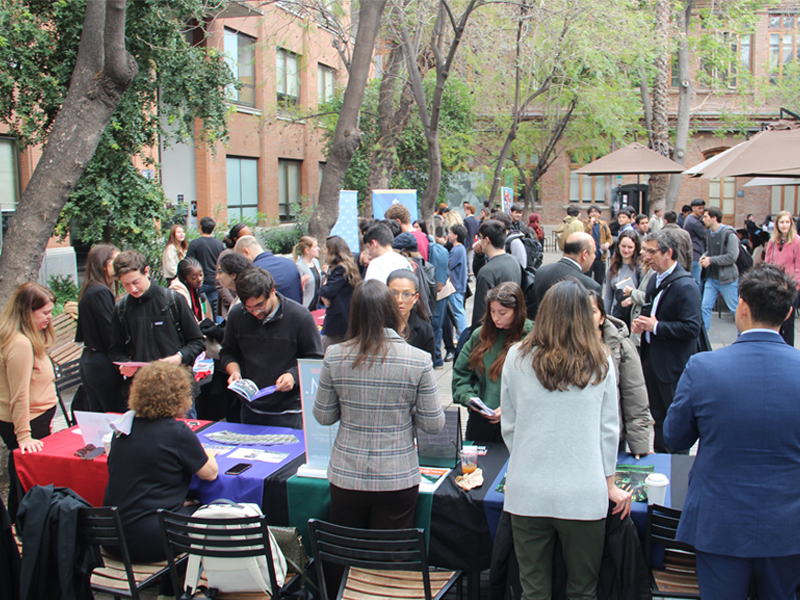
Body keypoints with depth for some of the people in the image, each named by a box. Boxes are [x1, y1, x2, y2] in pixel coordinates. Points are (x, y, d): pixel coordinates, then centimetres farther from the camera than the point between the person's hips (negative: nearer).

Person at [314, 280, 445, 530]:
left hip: (346, 478, 1)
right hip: (397, 479, -1)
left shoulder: (334, 357, -10)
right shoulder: (418, 360, -13)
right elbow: (434, 424, -7)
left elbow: (323, 416, 1)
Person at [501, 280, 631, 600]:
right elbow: (608, 429, 5)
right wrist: (609, 483, 17)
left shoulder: (517, 357, -1)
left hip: (527, 493, 1)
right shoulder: (600, 362, -2)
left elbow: (509, 426, 6)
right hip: (583, 494, 0)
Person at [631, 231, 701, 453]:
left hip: (673, 363, -8)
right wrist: (640, 322, 1)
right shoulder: (655, 279, 8)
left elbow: (692, 328, -24)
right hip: (651, 357, 8)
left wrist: (656, 326, -24)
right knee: (657, 415, 20)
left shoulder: (685, 285, -19)